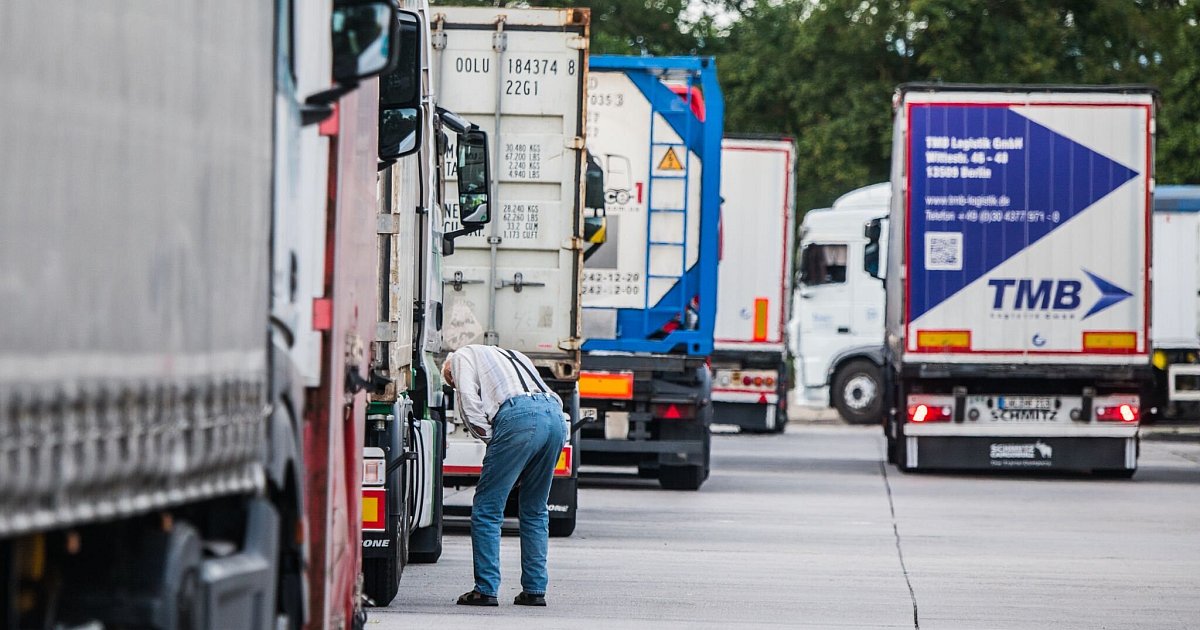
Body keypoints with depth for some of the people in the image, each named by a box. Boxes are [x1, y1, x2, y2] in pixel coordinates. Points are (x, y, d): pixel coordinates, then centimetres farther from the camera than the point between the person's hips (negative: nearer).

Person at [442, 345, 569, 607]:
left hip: (519, 417, -7)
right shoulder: (512, 356, 41)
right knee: (535, 510, 17)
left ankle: (486, 589, -2)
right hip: (556, 416, 7)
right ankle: (535, 590, 14)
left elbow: (468, 399, 3)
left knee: (487, 509, 1)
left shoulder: (462, 357, 22)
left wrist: (488, 437, 10)